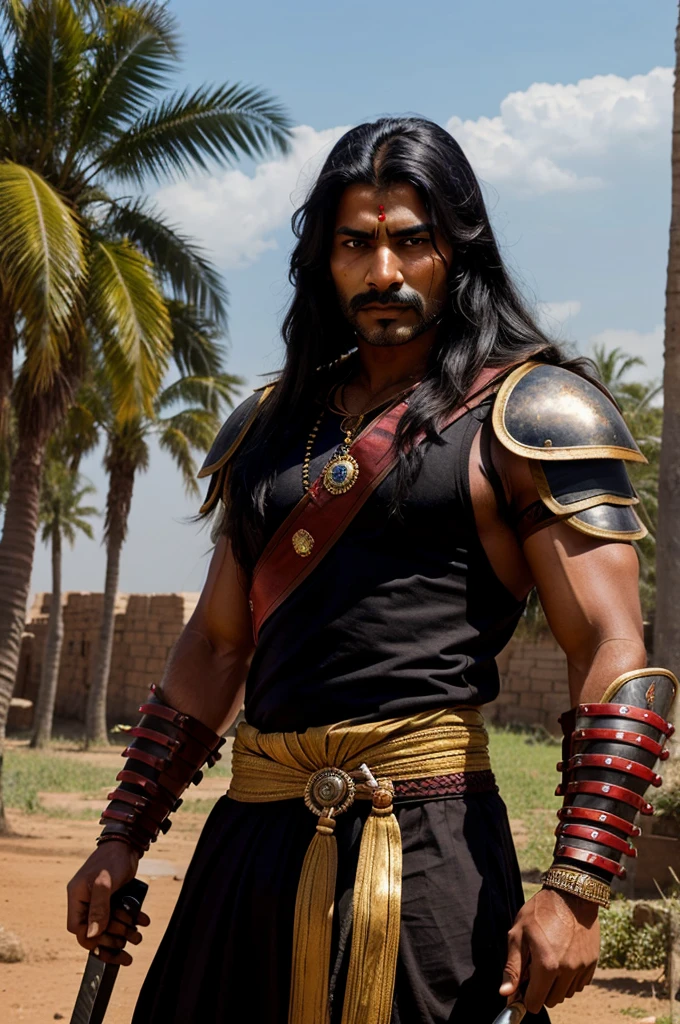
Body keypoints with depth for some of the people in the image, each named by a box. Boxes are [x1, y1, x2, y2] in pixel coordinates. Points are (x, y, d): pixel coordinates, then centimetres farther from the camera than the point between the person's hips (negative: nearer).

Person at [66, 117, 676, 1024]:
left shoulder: (531, 418, -1)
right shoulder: (272, 425, 16)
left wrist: (575, 887, -19)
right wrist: (123, 835, 16)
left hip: (425, 842, -5)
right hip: (251, 837, 6)